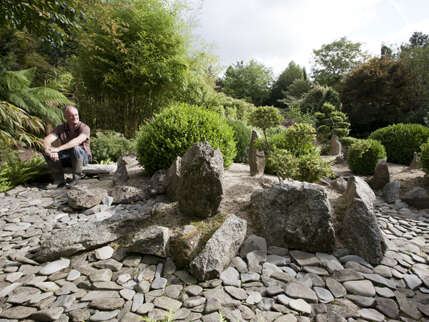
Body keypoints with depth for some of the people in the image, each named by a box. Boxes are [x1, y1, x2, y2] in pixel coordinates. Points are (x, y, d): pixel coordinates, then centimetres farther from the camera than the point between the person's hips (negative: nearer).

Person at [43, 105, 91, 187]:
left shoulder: (84, 128, -18)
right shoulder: (60, 128, -5)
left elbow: (77, 141, -38)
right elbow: (46, 140, -19)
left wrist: (58, 149, -47)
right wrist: (49, 151, -41)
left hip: (83, 157, -4)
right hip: (67, 158, 4)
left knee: (75, 148, -37)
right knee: (46, 151, -17)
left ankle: (77, 177, -15)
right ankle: (59, 180, -9)